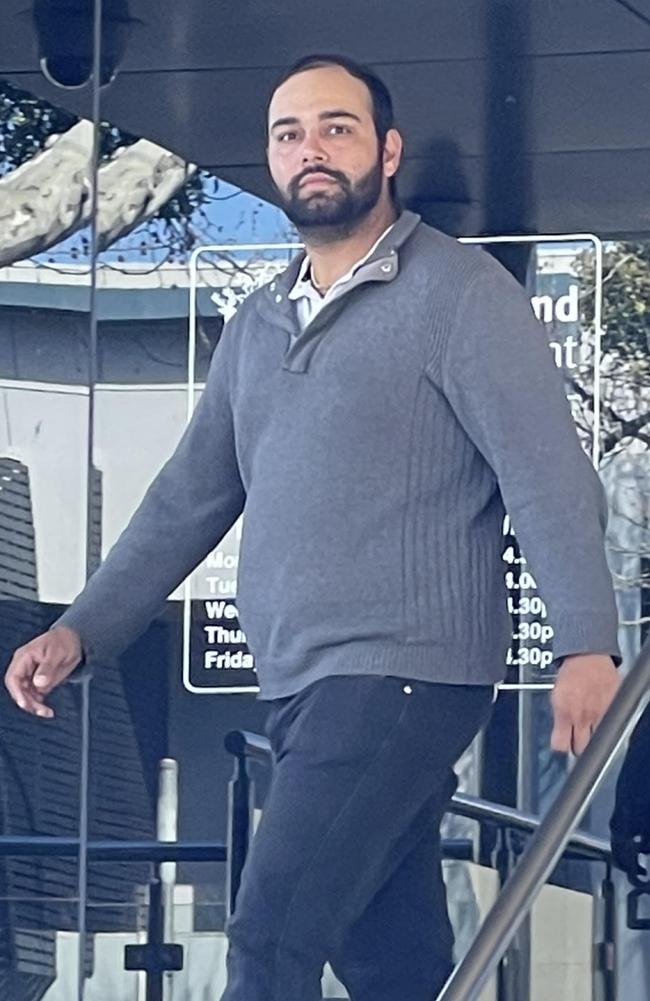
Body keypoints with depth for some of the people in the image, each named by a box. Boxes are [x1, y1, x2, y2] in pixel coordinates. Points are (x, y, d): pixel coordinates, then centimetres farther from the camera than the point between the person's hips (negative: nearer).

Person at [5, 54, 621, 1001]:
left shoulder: (460, 294, -5)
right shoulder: (258, 326, 17)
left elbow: (547, 477, -11)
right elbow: (189, 497, 20)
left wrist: (588, 645, -21)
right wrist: (81, 630, 10)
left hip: (402, 675, -8)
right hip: (303, 687, 8)